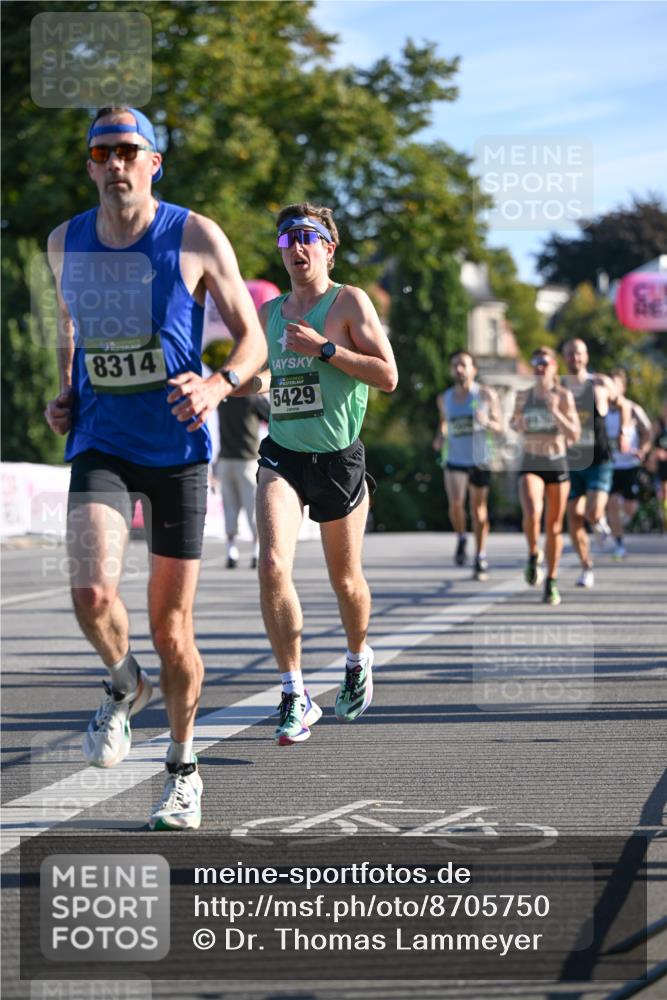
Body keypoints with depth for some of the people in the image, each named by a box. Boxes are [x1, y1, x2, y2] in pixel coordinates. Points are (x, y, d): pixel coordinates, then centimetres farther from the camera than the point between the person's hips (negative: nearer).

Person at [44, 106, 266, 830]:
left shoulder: (196, 238, -6)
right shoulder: (65, 243, 5)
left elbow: (252, 337, -3)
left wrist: (218, 384, -23)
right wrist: (62, 394, 9)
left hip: (178, 449, -2)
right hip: (99, 444, 2)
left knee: (171, 625, 3)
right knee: (92, 594, -22)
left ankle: (182, 768, 24)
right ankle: (123, 685, 12)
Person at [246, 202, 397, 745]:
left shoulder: (349, 302, -4)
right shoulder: (270, 312, 11)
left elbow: (388, 376, -12)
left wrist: (324, 348, -18)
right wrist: (254, 378, 5)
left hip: (339, 457, -3)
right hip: (282, 455, 3)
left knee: (345, 579, 10)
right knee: (273, 566, -18)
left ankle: (358, 659, 42)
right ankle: (296, 697, -11)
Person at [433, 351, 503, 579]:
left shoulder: (486, 395, -2)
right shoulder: (444, 399, 6)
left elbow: (499, 427, -1)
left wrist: (487, 422, -23)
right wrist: (440, 437, 3)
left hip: (480, 460, -1)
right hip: (455, 460, 1)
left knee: (479, 508, 3)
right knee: (455, 503, -18)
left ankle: (481, 558, 15)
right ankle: (461, 539, 11)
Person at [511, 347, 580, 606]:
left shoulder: (563, 396, -4)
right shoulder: (523, 396, 4)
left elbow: (574, 434, -11)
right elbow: (514, 422, 23)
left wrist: (555, 411, -24)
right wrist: (517, 424, -1)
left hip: (557, 463, -1)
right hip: (531, 465, 1)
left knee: (554, 526, 7)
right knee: (532, 514, -27)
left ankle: (552, 582, 21)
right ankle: (534, 555, 2)